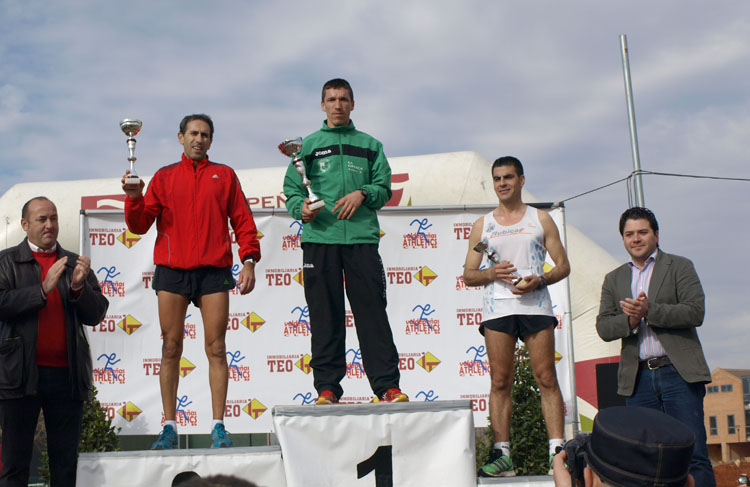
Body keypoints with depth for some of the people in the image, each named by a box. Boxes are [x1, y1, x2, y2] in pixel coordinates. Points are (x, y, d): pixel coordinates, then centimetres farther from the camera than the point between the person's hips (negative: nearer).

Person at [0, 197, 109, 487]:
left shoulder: (75, 264, 14)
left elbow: (96, 314, 7)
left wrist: (79, 287, -11)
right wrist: (43, 289, -17)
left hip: (67, 375, 3)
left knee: (65, 463, 8)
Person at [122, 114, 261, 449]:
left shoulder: (224, 175, 14)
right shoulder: (164, 177, 14)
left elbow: (243, 221, 10)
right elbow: (140, 226, 8)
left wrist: (249, 260, -2)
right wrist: (134, 198, -10)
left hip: (214, 271, 0)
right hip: (171, 271, 1)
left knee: (216, 349, -3)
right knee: (171, 349, 0)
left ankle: (218, 427, 0)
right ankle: (169, 426, 5)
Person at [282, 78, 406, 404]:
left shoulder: (370, 145, 18)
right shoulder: (308, 145, 16)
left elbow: (384, 187, 11)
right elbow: (292, 189, 9)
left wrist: (363, 193, -8)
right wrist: (301, 208, -12)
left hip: (362, 237, 0)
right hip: (319, 238, 0)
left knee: (372, 312, -4)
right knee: (325, 316, 0)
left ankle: (387, 385, -4)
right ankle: (327, 387, 3)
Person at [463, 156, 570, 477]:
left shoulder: (541, 220, 13)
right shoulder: (482, 225, 16)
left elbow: (563, 265, 10)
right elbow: (468, 275, 14)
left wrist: (539, 280, -10)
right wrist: (491, 274, -7)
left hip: (535, 305, -1)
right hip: (497, 308, 1)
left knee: (547, 378, -6)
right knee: (500, 382, -2)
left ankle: (557, 451, -5)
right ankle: (502, 454, -1)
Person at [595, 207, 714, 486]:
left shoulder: (679, 267, 8)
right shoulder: (613, 280, 18)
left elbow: (695, 312, -6)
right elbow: (603, 327, 8)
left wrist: (649, 311, -16)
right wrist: (629, 320, -12)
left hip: (678, 372, -3)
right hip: (638, 378, 3)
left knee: (693, 456, -8)